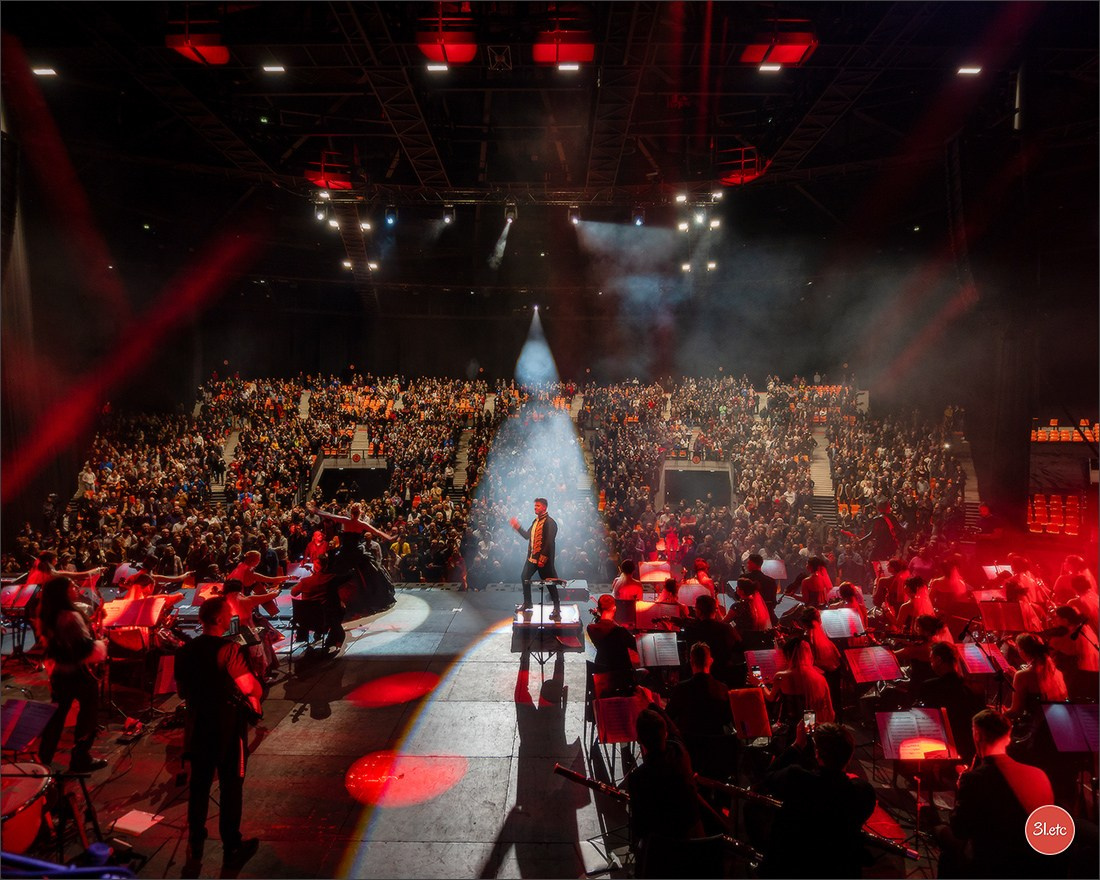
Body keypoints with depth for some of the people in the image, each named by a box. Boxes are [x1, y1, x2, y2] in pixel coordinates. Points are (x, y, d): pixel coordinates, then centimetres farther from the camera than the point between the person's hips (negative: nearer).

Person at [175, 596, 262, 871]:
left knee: (199, 786, 18)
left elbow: (182, 691, 11)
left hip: (198, 727, 6)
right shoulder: (228, 649, -20)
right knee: (231, 788, 6)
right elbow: (249, 687, -22)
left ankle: (195, 845, 30)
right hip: (228, 728, -5)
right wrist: (257, 693, -1)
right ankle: (231, 848, 16)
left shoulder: (185, 651, -1)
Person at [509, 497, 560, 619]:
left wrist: (543, 558, -25)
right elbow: (527, 535, 19)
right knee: (524, 578, 15)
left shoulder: (549, 522, -15)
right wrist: (518, 527, 8)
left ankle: (557, 608, 7)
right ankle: (527, 604, 30)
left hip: (544, 558, -9)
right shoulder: (536, 521, 15)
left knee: (549, 583, -3)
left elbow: (549, 541, -21)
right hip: (532, 557, 9)